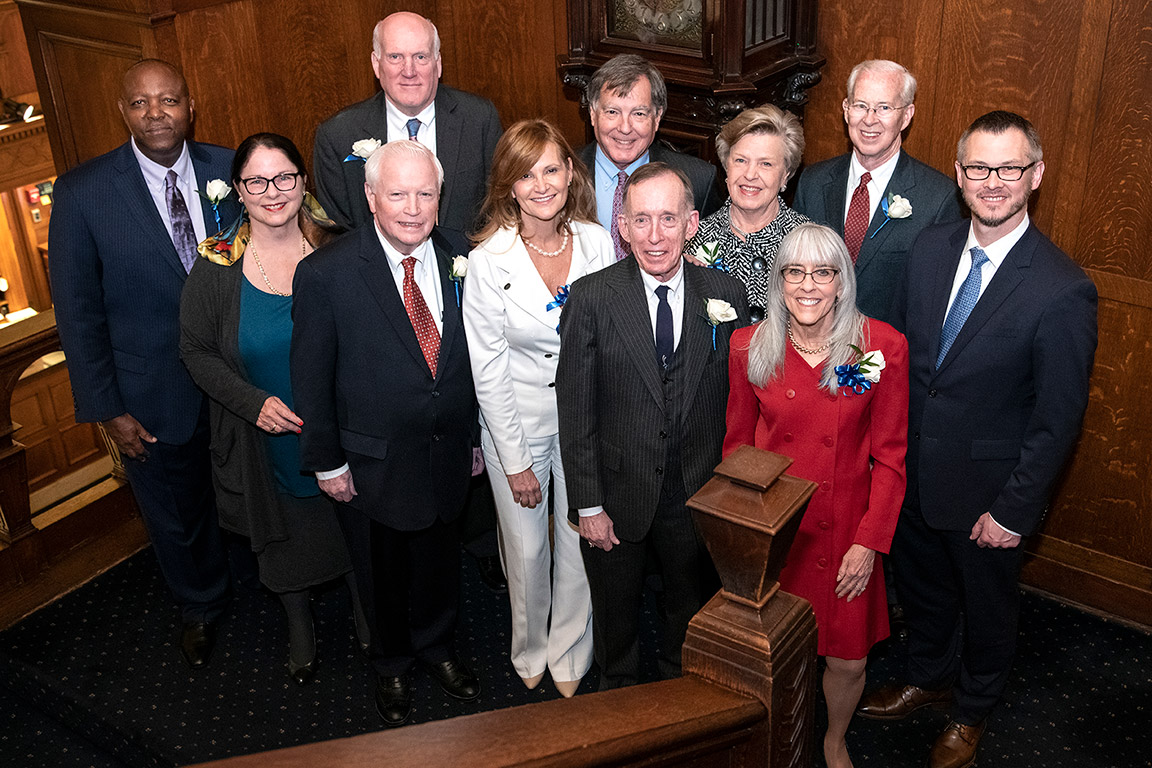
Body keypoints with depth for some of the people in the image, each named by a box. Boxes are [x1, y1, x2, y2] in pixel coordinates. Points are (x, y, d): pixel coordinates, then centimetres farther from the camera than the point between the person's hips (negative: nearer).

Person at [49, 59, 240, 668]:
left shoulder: (229, 169, -8)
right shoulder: (82, 193, -14)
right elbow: (78, 311, -9)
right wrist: (106, 408, -8)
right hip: (153, 395, -1)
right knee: (176, 517, 20)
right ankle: (200, 606, 48)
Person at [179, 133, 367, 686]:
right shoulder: (216, 268, -14)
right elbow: (197, 351, -5)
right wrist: (254, 402, -18)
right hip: (266, 439, 0)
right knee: (283, 533, 21)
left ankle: (362, 602, 50)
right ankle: (298, 622, 49)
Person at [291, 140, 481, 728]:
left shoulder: (461, 257, -8)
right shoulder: (326, 274, -20)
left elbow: (475, 357, 2)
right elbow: (310, 379, -12)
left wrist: (477, 436, 7)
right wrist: (326, 462, -8)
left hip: (448, 453, 3)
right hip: (372, 462, -3)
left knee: (439, 559, 25)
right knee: (382, 573, 20)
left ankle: (436, 647, 53)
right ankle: (391, 664, 49)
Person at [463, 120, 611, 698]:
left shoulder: (598, 243, -9)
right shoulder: (489, 261, -16)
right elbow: (489, 372, -12)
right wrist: (516, 461, -10)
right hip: (516, 422, -2)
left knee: (582, 544, 12)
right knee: (526, 551, 12)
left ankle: (569, 658, 38)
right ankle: (529, 654, 41)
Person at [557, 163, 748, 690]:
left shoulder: (726, 295, -8)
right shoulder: (591, 299, -14)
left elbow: (735, 399, -1)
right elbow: (575, 411, -11)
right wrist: (588, 505, -11)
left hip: (697, 497, 2)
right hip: (618, 496, -1)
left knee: (689, 608, 23)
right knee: (615, 612, 21)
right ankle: (618, 692, 49)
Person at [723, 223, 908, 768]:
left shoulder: (882, 347, -11)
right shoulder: (750, 347, -7)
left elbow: (889, 457, -5)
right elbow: (737, 445, 4)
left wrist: (869, 542, -9)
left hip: (843, 530, -1)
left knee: (847, 660, 6)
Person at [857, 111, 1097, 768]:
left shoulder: (1063, 290, -24)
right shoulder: (930, 249, -6)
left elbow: (1058, 418, -19)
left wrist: (1014, 510, -16)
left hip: (986, 490, -5)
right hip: (912, 468, 5)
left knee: (987, 606, 20)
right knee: (922, 587, 26)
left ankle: (972, 712, 46)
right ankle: (929, 678, 53)